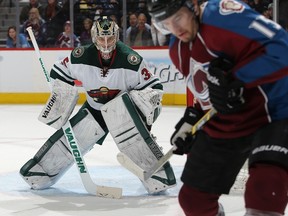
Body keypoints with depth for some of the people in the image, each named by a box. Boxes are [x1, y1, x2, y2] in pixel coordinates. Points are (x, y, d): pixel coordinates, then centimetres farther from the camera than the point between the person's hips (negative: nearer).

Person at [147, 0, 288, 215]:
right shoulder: (177, 50, 4)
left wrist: (234, 79, -33)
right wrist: (192, 119, 7)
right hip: (221, 127, 8)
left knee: (265, 189, -32)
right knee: (194, 199, 15)